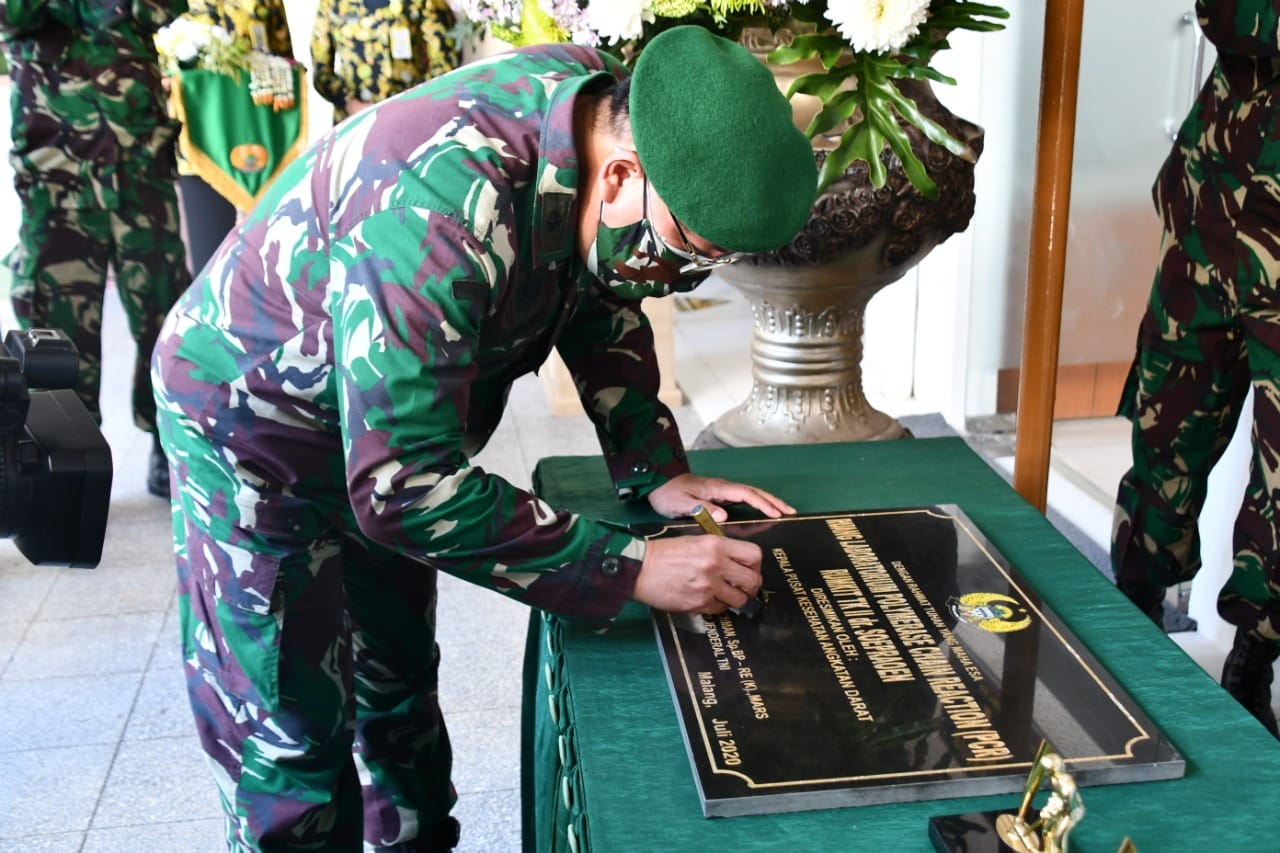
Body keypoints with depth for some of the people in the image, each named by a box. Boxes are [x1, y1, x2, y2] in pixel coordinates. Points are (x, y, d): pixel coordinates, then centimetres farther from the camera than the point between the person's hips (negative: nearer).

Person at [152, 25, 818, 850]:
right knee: (296, 741, -1)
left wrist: (659, 473, -7)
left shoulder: (608, 105, -16)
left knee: (400, 683, 21)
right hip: (256, 428, -7)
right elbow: (405, 487, -37)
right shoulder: (441, 212, -41)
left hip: (391, 424, 8)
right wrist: (632, 571, -35)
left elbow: (602, 310, 1)